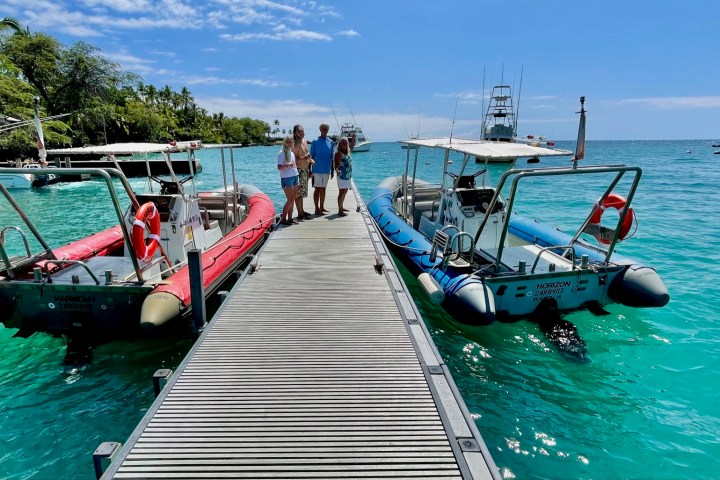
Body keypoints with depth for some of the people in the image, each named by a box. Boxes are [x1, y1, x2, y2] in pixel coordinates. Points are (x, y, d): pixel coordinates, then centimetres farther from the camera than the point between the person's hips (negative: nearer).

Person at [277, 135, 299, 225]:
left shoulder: (292, 153, 16)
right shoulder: (281, 153, -8)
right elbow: (279, 167, -17)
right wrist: (288, 165, -34)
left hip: (294, 177, 7)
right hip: (286, 178, -7)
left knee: (292, 200, 7)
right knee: (290, 200, -9)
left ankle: (290, 218, 13)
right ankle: (283, 219, 0)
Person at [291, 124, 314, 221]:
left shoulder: (304, 141, 12)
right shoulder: (295, 144, -15)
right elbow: (294, 159, -21)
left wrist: (310, 160, 6)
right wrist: (304, 158, -34)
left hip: (305, 170, 9)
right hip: (299, 170, -9)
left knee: (302, 192, 16)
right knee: (299, 193, -6)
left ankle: (302, 211, 26)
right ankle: (300, 214, -3)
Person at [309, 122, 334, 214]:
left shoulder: (330, 141, 8)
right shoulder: (315, 141, -4)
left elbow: (331, 157, 12)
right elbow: (311, 156, -2)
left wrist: (332, 170, 12)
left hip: (327, 170, 4)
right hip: (317, 170, -4)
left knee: (323, 189, 11)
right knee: (317, 189, -1)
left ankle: (322, 207, 20)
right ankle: (317, 209, 4)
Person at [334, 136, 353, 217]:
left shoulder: (348, 152, 10)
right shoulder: (338, 153, -11)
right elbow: (336, 165, -19)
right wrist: (337, 170, -35)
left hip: (348, 175, 8)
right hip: (342, 176, -8)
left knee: (345, 192, 16)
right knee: (342, 192, -10)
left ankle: (341, 207, 28)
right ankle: (340, 210, -8)